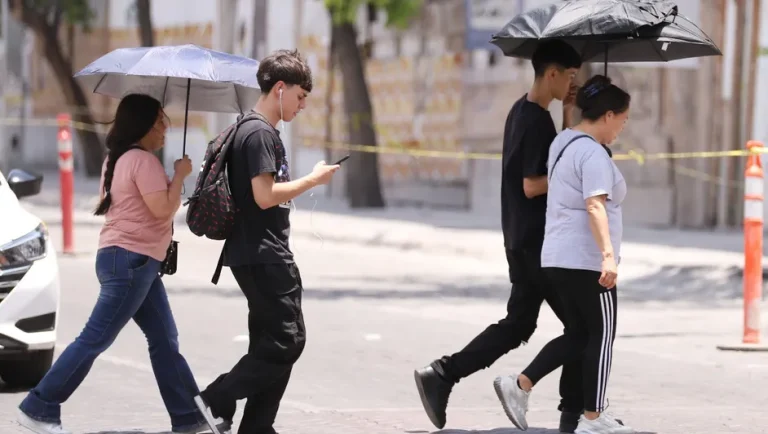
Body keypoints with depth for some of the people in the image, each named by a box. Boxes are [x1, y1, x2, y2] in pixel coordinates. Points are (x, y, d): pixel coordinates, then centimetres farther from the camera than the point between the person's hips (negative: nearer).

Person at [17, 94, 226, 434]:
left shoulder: (118, 159, 15)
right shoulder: (144, 160, -15)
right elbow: (164, 208, -20)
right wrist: (180, 175, -7)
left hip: (137, 263, 11)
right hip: (131, 261, -11)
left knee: (164, 339, 10)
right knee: (95, 339, -8)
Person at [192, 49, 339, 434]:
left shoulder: (256, 130, 18)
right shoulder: (260, 133, -14)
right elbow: (264, 196, -20)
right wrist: (313, 179, -11)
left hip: (261, 255, 10)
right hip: (263, 255, -10)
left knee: (272, 343, 10)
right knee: (287, 341, -10)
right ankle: (216, 401, -10)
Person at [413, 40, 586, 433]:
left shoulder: (521, 112, 13)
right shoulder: (537, 121, -18)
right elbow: (532, 186, -21)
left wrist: (569, 118, 10)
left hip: (522, 239, 10)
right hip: (539, 241, -10)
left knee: (518, 323, 13)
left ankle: (440, 375, 7)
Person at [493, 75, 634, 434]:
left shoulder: (563, 142, 14)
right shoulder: (594, 154, -16)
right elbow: (595, 206, -27)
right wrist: (608, 255, -35)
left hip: (557, 257, 9)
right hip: (586, 260, -9)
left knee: (578, 334, 16)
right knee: (601, 334, 1)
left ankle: (519, 385, 7)